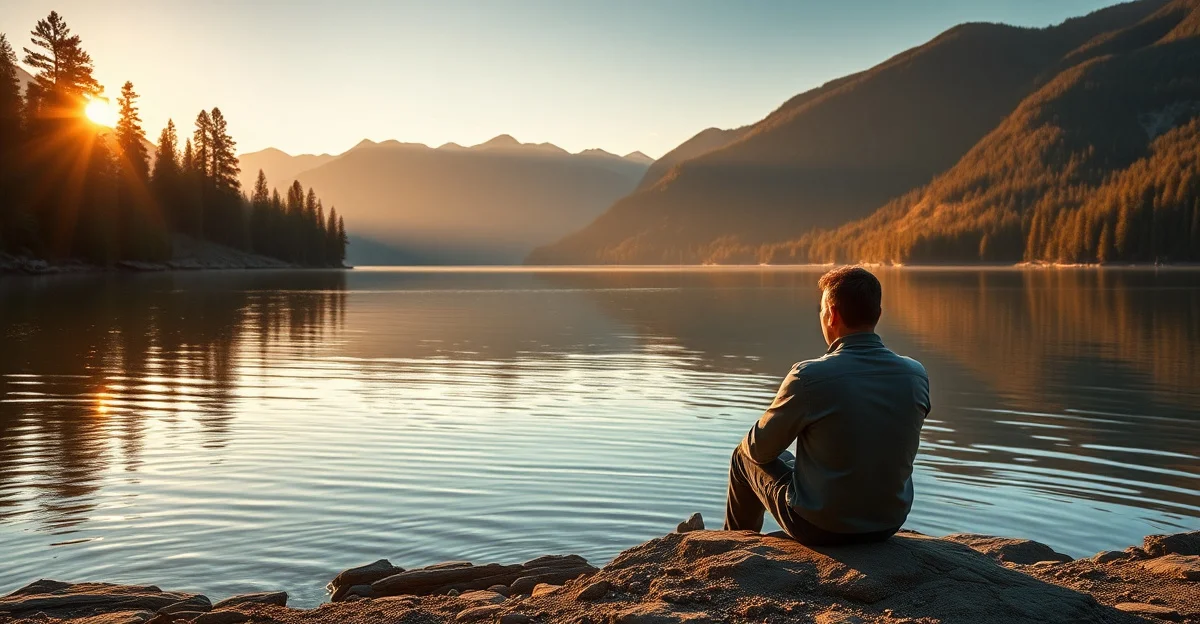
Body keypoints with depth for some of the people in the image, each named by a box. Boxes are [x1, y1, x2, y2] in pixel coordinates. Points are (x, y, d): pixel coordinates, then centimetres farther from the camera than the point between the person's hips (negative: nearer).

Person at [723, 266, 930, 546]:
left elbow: (761, 449, -10)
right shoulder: (916, 375, -8)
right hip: (890, 522, 5)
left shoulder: (809, 376, -23)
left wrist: (748, 445, 15)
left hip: (820, 528, -5)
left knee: (743, 457, 21)